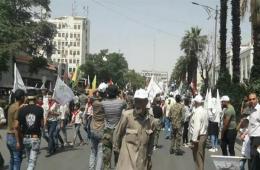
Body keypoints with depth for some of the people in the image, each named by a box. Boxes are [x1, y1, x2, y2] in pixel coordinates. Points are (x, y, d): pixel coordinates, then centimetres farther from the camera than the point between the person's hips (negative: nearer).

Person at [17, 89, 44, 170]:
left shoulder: (22, 110, -3)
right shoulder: (39, 109, -7)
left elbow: (17, 126, -4)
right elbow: (42, 125, -4)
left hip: (25, 138, 3)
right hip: (35, 138, -3)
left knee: (30, 161, 21)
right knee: (32, 162, -2)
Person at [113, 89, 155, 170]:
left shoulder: (150, 120, 0)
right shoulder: (126, 115, -13)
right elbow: (118, 133, -1)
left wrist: (149, 156, 17)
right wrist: (117, 149, 7)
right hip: (127, 158, -4)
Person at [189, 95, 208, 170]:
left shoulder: (197, 112, -20)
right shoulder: (205, 111, 7)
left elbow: (197, 127, -24)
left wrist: (194, 140, -22)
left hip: (198, 137, -9)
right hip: (204, 135, 9)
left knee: (198, 158, 0)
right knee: (201, 157, 19)